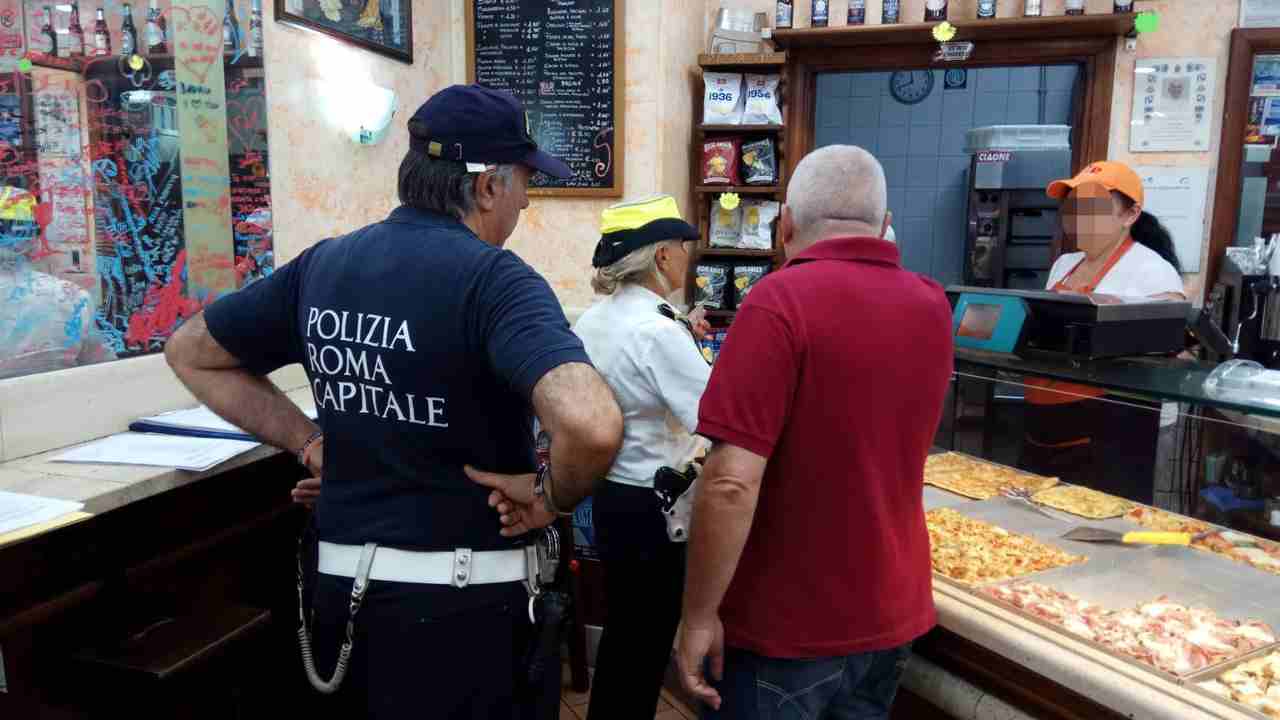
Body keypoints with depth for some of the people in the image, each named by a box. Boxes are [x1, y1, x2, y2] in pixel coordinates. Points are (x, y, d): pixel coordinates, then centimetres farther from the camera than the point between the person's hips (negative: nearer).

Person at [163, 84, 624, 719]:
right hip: (460, 592, -6)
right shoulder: (492, 278, -19)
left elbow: (189, 353, 14)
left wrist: (307, 441, 7)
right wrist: (553, 496, -17)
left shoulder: (322, 263, 1)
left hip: (340, 576, 6)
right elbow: (592, 423, -37)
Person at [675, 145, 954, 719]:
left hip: (786, 627, -6)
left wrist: (700, 615, -14)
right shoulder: (932, 306, 1)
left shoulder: (782, 299, -20)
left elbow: (732, 482, -25)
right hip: (894, 615, 7)